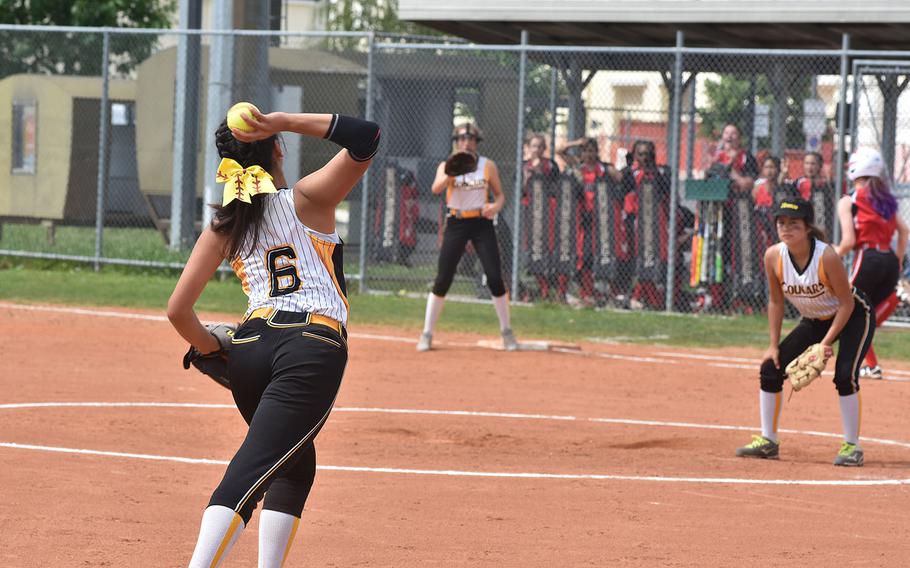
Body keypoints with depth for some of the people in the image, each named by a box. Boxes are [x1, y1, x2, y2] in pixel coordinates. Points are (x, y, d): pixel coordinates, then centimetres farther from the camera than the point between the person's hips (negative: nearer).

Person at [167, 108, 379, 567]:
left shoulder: (224, 225, 14)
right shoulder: (306, 199, 5)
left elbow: (178, 310, 8)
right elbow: (365, 138, -3)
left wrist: (212, 348, 26)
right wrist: (285, 122, -7)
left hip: (250, 345, 5)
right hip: (314, 348, -5)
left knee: (294, 465, 24)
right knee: (249, 473, -14)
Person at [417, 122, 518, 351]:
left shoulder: (488, 165, 2)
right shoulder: (447, 166, -2)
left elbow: (500, 195, 8)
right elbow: (436, 188, -20)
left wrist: (496, 206, -15)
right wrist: (451, 174, -40)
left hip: (482, 223, 1)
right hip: (456, 223, -1)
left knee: (495, 277, -5)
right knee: (442, 280, -4)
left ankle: (506, 332, 9)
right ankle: (427, 334, 5)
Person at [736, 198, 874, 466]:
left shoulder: (826, 256, -32)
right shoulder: (773, 256, -18)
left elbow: (847, 303, -22)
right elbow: (776, 301, -3)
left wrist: (827, 341, -25)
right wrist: (774, 345, -5)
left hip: (854, 316, -6)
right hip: (814, 321, 6)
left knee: (845, 374, -24)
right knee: (771, 368, -4)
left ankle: (852, 447, -10)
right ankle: (768, 441, 8)